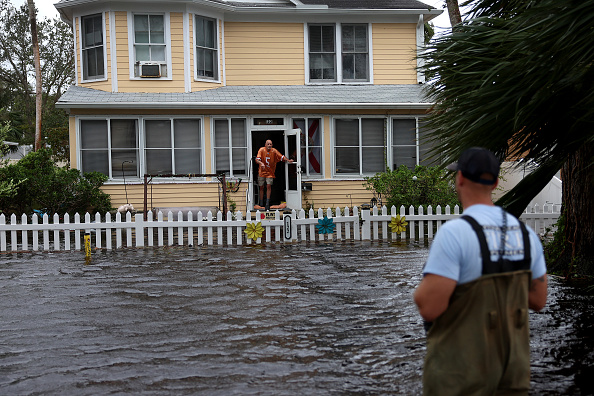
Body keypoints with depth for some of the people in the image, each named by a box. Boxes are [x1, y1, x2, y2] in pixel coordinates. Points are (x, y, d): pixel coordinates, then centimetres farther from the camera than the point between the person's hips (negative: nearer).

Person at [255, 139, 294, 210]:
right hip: (262, 172, 0)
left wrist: (288, 160, -23)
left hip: (270, 172, 0)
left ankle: (267, 203, -10)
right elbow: (257, 159, -20)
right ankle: (261, 203, 20)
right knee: (261, 187, 6)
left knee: (269, 186, -12)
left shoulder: (274, 151, -6)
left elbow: (282, 157, -6)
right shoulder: (261, 150, -10)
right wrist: (261, 163, -40)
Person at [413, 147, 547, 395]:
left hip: (460, 374, -6)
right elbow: (538, 300, 8)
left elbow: (429, 307, -25)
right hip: (510, 366, 6)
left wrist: (424, 288, -2)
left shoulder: (454, 233, -21)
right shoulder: (525, 233, 1)